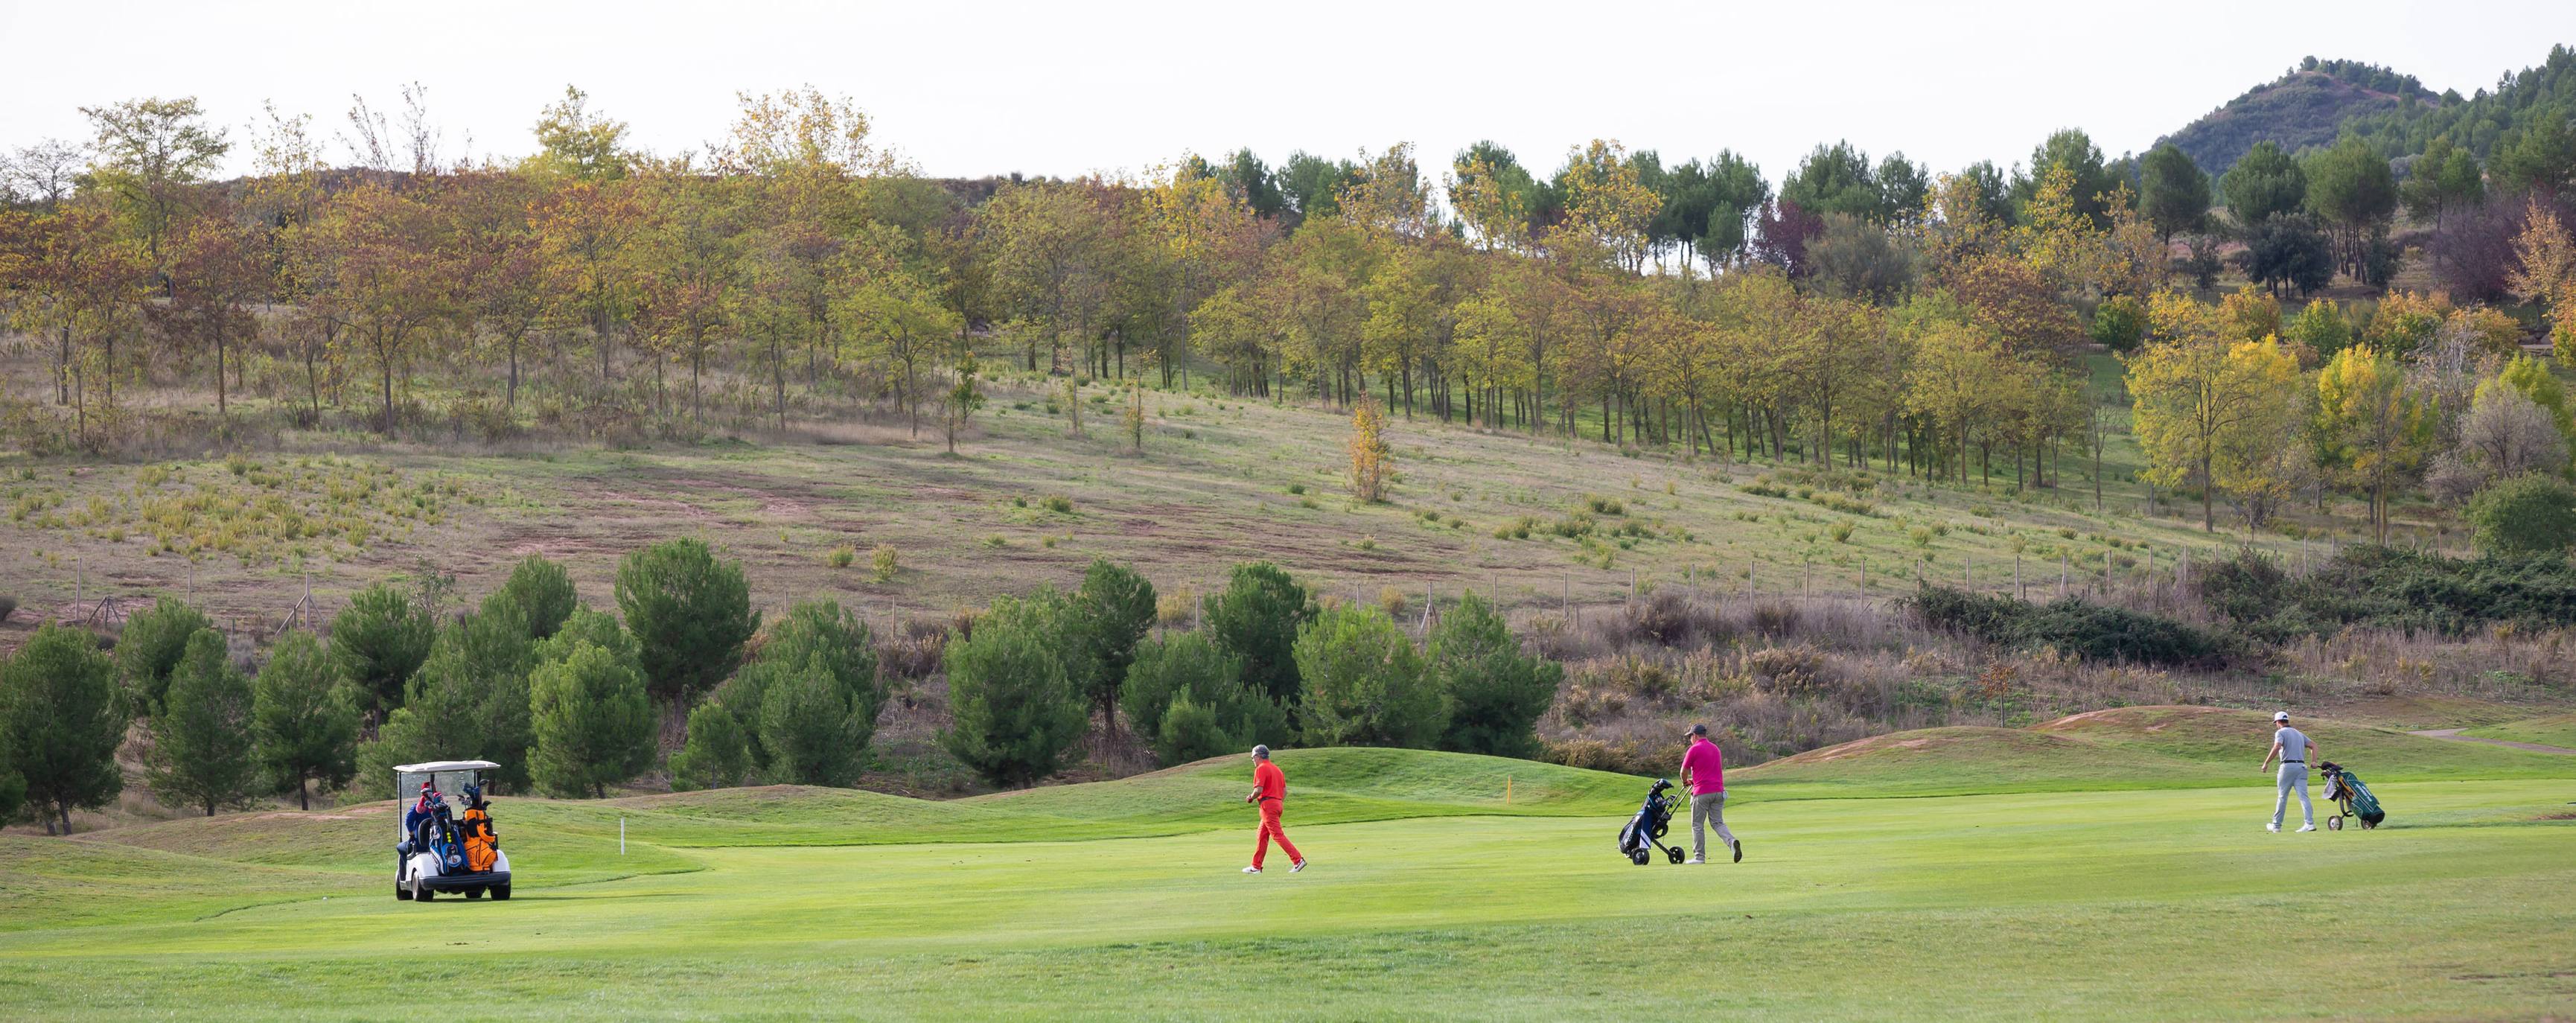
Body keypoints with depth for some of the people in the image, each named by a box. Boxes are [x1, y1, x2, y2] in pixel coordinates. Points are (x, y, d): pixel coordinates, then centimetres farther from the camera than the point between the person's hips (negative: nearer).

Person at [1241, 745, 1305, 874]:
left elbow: (1259, 790, -19)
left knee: (1278, 835, -12)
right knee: (1262, 835, 14)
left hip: (1267, 804, -9)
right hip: (1278, 803, 9)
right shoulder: (1276, 768, 18)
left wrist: (1251, 798, -1)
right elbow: (1285, 790, 17)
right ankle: (1256, 866, 18)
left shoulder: (1261, 769, -9)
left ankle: (1298, 860, -20)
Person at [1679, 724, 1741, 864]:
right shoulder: (1715, 748, 15)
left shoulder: (1694, 750, -7)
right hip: (1719, 790, 6)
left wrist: (1685, 782, 21)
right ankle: (1732, 841, -19)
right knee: (1718, 822, 8)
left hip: (1702, 793, -6)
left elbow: (1684, 772, -2)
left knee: (1697, 825, 5)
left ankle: (1699, 857, 7)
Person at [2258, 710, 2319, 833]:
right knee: (2303, 796, -4)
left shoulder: (2280, 732, 0)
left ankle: (2276, 825, 14)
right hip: (2302, 766, 5)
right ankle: (2310, 823, -19)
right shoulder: (2299, 733, 23)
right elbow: (2313, 745, 17)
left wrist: (2266, 763, -15)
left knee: (2282, 797, 5)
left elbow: (2277, 747, -17)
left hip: (2288, 766, -5)